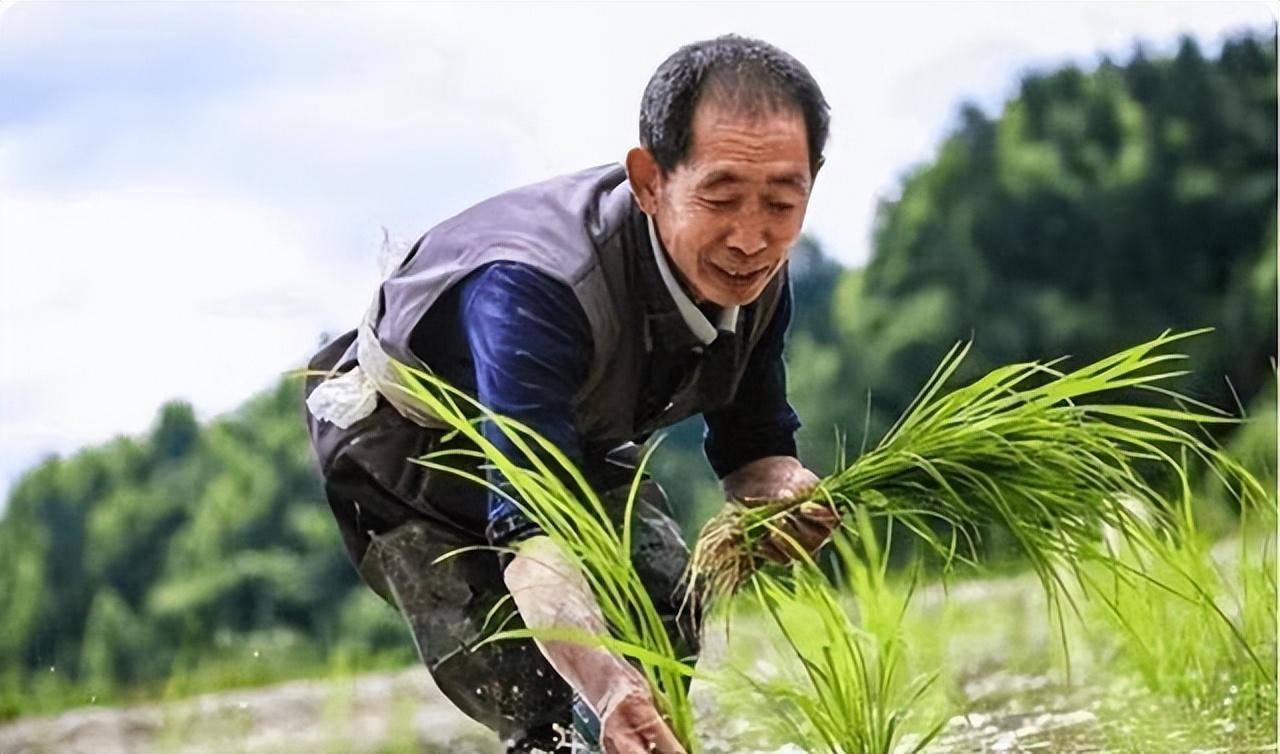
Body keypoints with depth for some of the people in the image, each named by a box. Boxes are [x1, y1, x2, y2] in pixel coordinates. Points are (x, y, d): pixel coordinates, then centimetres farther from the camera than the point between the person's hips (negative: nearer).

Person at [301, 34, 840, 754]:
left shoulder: (754, 271, -22)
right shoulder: (535, 288, -44)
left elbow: (755, 450, -9)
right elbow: (530, 530, -53)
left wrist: (786, 494, -36)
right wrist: (607, 687, -72)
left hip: (579, 433, 6)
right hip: (405, 446, -6)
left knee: (671, 617, -10)